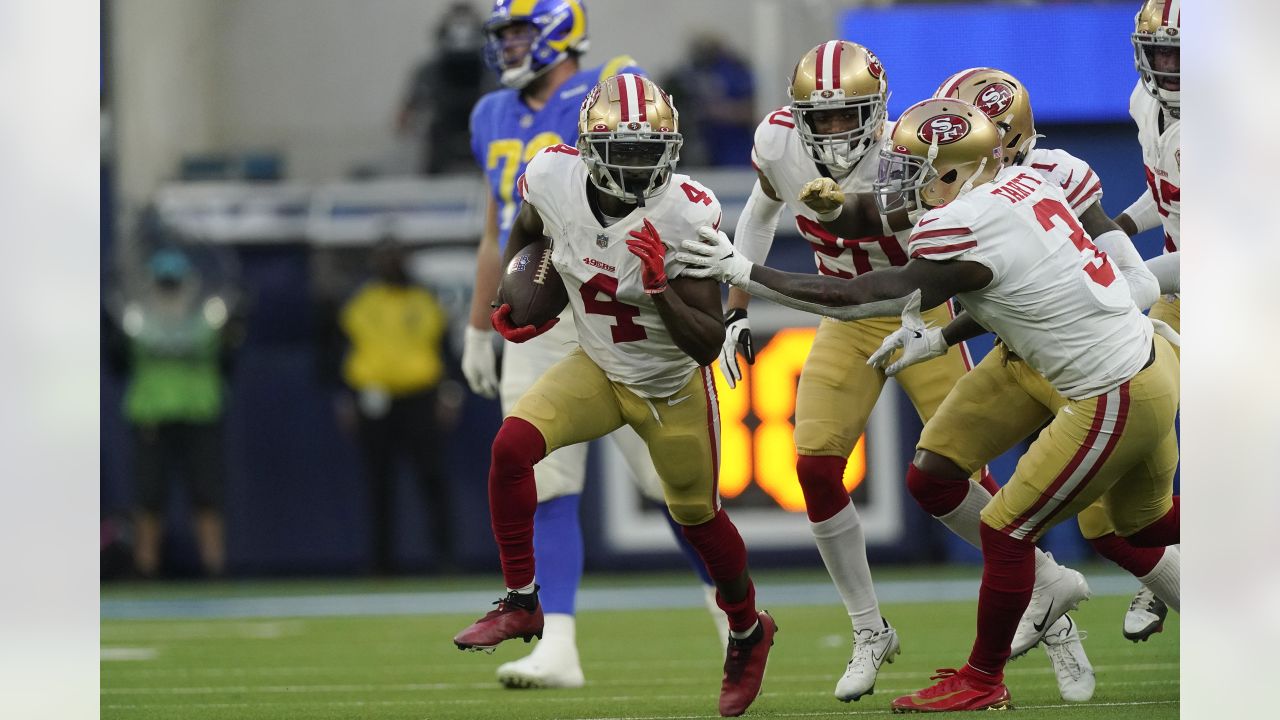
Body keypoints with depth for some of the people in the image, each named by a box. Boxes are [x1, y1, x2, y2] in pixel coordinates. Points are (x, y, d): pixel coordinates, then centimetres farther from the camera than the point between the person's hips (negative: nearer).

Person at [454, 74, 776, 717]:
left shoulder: (686, 217, -31)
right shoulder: (553, 180, -21)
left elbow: (708, 345, -29)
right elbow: (525, 232, 8)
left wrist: (662, 286, -43)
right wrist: (513, 300, -2)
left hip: (672, 386, -3)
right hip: (597, 369, 3)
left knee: (698, 518, 14)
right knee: (511, 446, -21)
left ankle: (749, 635, 43)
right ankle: (520, 604, -4)